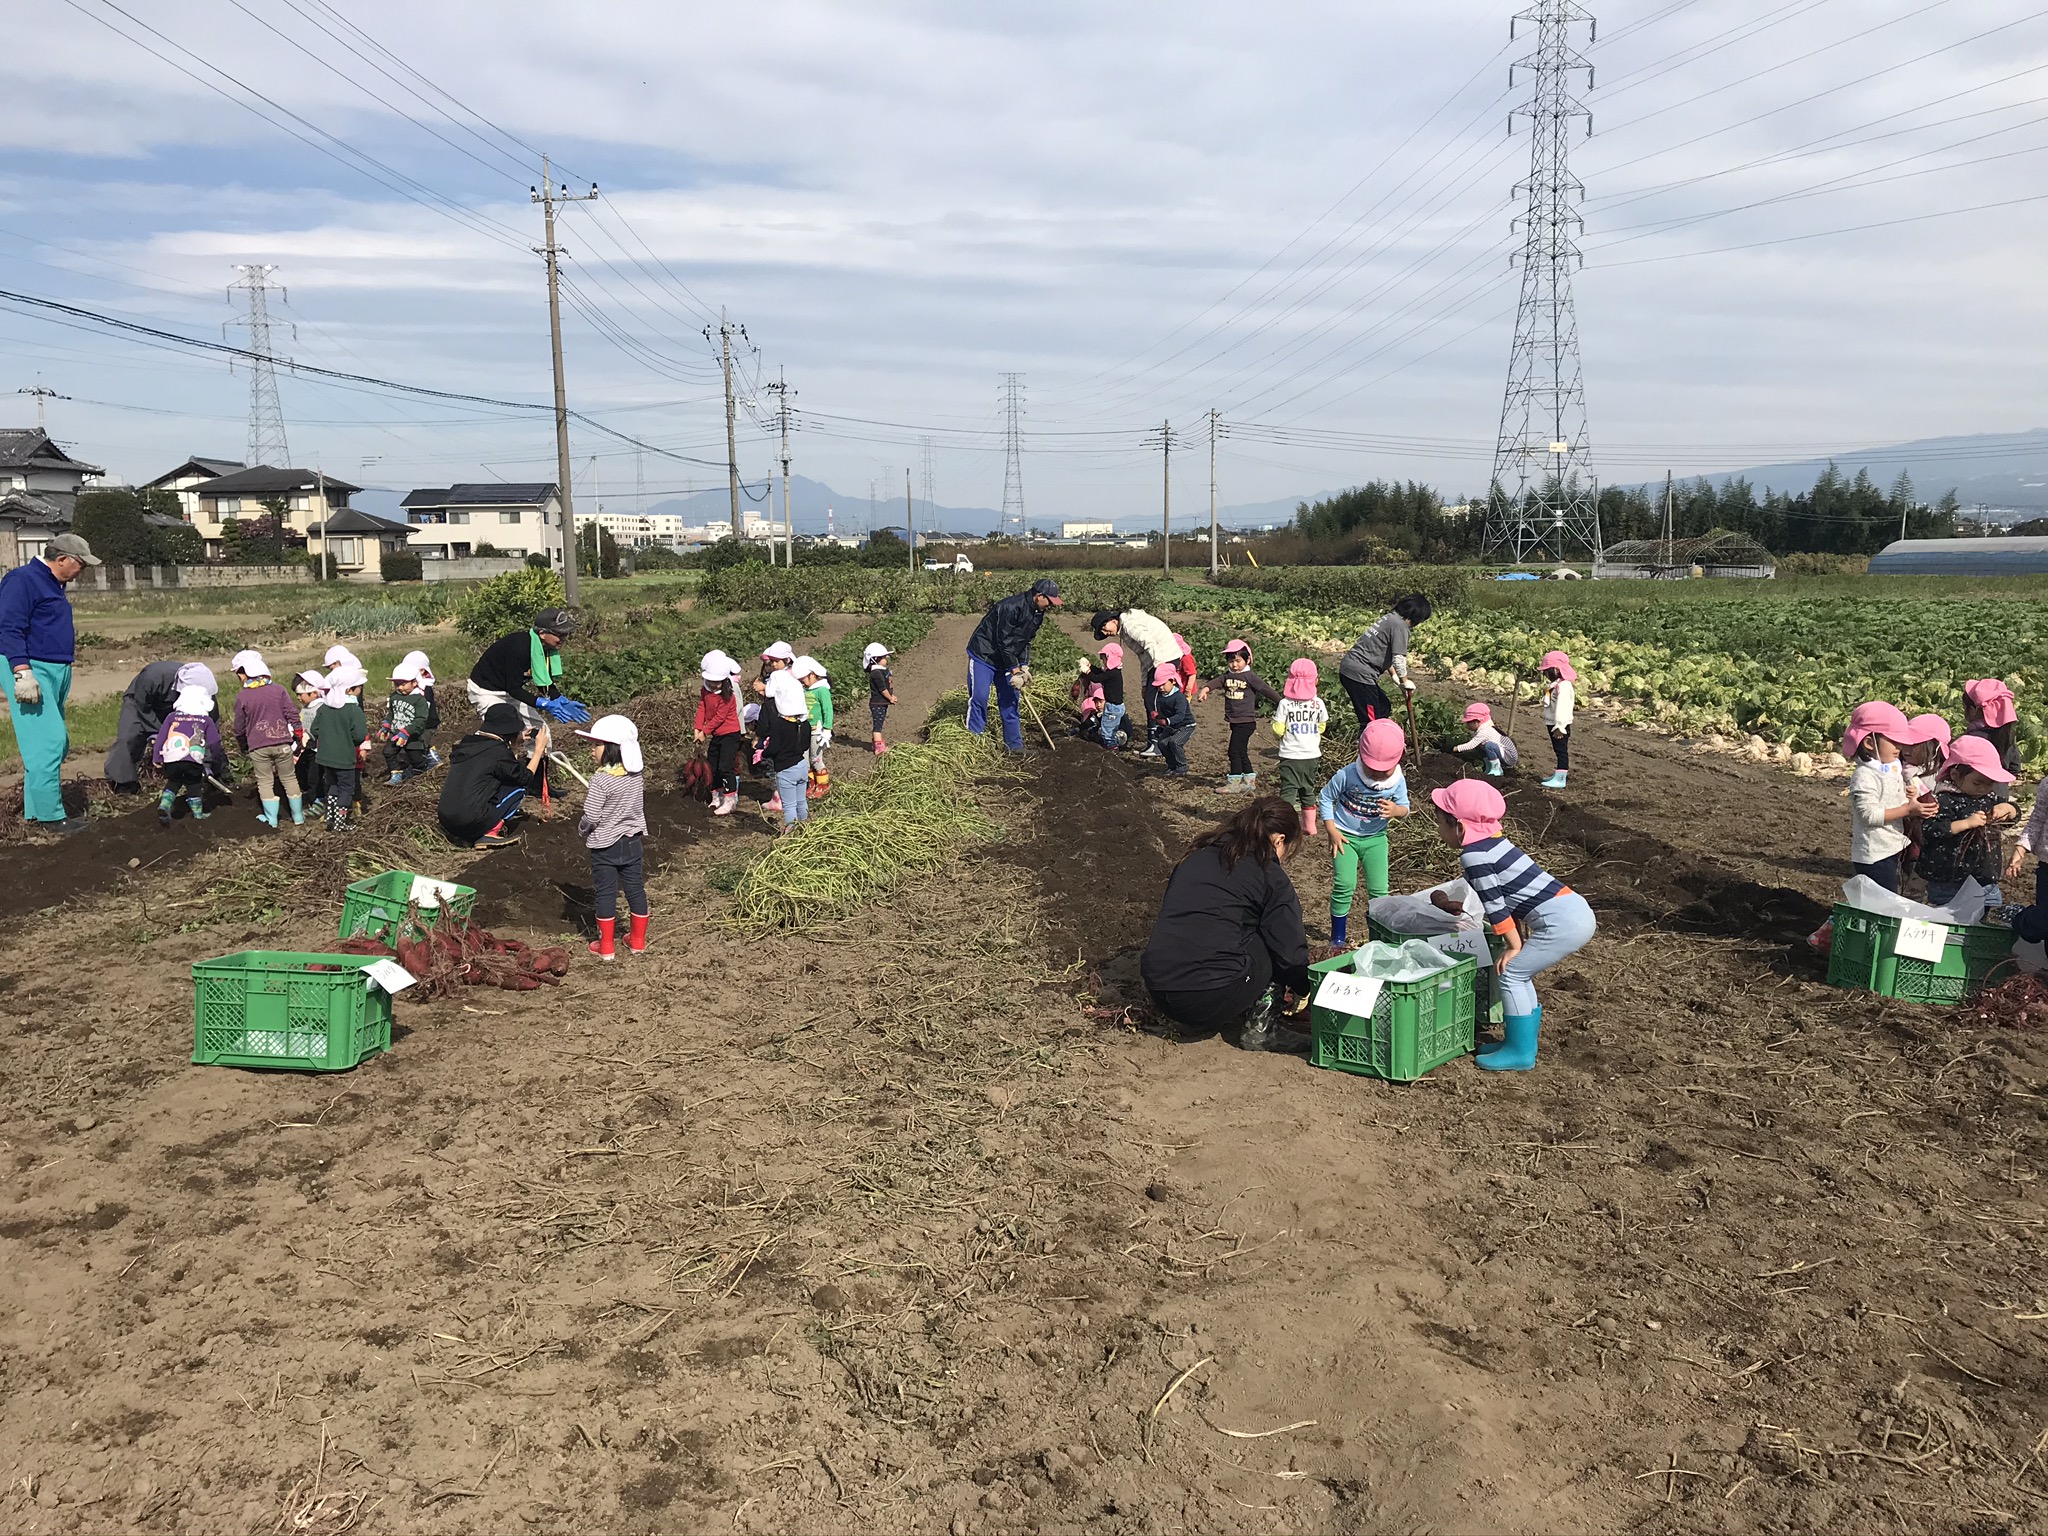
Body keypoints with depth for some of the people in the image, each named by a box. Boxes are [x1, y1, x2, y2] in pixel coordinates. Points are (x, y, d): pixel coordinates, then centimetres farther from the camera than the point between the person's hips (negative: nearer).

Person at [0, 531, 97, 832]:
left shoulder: (53, 585, 19)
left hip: (56, 672, 10)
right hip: (33, 671, -10)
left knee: (57, 743, 10)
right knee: (48, 742, -13)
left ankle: (35, 811, 18)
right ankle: (48, 815, -9)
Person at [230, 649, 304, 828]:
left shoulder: (241, 697, -4)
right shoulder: (278, 690, -2)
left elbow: (239, 727, 4)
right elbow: (292, 715, -2)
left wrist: (244, 746, 22)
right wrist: (296, 738, 8)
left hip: (258, 747, -1)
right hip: (282, 744, 1)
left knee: (265, 782, 10)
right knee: (289, 779, 11)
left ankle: (271, 820, 11)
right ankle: (298, 817, 16)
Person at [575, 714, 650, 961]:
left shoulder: (600, 780, -22)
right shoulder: (636, 776, -2)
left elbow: (591, 818, -21)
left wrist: (581, 827, 0)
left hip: (605, 846, -5)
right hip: (633, 842, 6)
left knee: (606, 894, 6)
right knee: (636, 889, 13)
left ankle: (606, 946, 14)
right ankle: (638, 941, 24)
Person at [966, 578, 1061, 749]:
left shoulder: (1037, 613, -1)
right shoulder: (1011, 607, -29)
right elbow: (1004, 642, -27)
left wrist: (1024, 666, -5)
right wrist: (1014, 670, -24)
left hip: (1007, 658, 8)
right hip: (983, 656, -8)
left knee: (1010, 701, 7)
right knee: (979, 697, -10)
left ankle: (1014, 744, 12)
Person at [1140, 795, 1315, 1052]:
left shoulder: (1197, 857, 20)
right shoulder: (1270, 875, 2)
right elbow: (1291, 949, 4)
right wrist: (1303, 988, 27)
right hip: (1212, 1000, -7)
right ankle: (1258, 1028, 11)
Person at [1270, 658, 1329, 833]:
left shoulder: (1285, 704, -13)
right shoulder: (1319, 704, -4)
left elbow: (1278, 730, -11)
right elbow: (1322, 727, 7)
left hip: (1290, 755, -3)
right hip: (1312, 755, 3)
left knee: (1288, 790, 0)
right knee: (1308, 790, 17)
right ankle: (1310, 825, 25)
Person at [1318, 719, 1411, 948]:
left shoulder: (1398, 780, -14)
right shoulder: (1347, 775, -21)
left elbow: (1404, 807, -6)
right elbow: (1325, 798, -8)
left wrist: (1395, 810, -32)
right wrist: (1332, 830, -11)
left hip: (1375, 837, 2)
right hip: (1345, 836, -2)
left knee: (1379, 890, 1)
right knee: (1344, 886, -9)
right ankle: (1338, 935, 8)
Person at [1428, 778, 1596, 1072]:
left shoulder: (1473, 855, -13)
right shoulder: (1494, 842, 15)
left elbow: (1495, 906, -12)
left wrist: (1514, 946, -4)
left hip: (1561, 923, -10)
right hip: (1578, 911, 10)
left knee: (1511, 974, -2)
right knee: (1520, 974, 18)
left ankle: (1520, 1052, 5)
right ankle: (1524, 1039, 27)